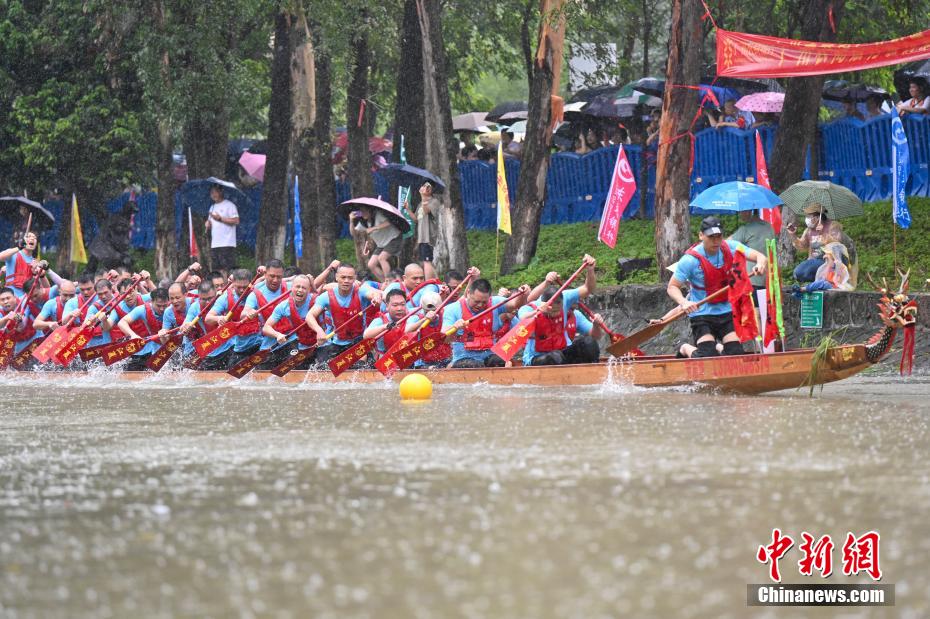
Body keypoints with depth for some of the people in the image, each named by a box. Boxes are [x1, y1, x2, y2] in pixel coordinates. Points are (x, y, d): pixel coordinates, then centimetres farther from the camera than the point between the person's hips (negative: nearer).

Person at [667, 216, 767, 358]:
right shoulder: (690, 259, -15)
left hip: (727, 311, 4)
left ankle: (720, 348, 30)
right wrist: (683, 302, -32)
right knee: (708, 357, -17)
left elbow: (760, 257, -5)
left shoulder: (731, 248, -4)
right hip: (702, 313, -4)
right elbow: (672, 287, -12)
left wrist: (760, 264, -30)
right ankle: (686, 349, 18)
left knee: (736, 354, -5)